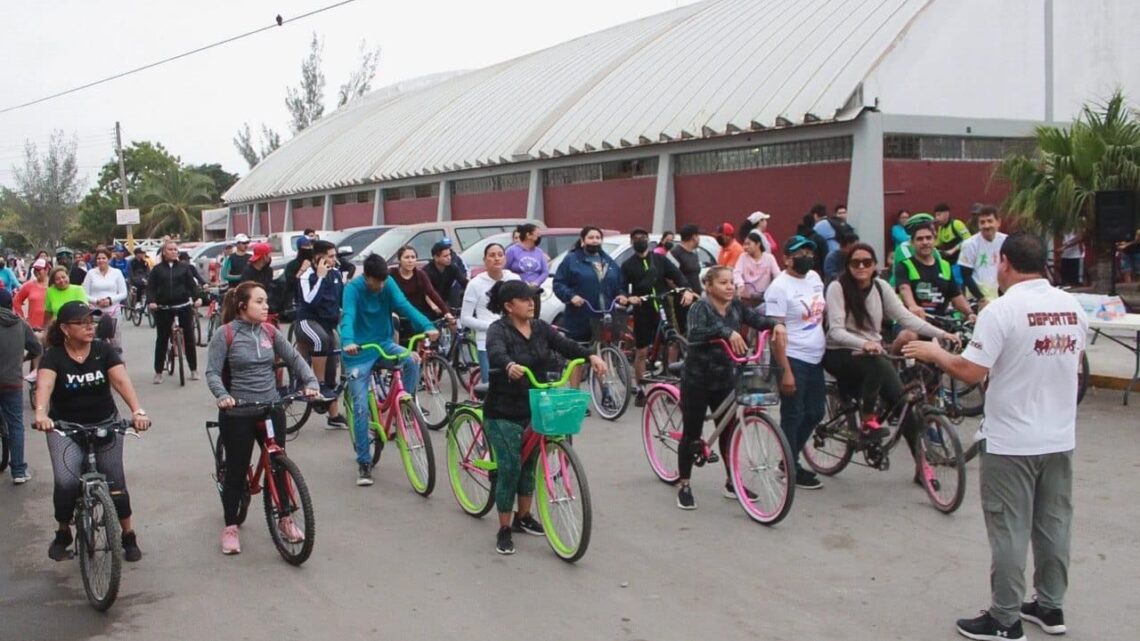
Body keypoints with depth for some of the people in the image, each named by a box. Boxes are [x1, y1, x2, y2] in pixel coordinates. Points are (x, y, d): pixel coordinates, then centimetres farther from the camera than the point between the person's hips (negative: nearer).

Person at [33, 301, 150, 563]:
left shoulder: (103, 350, -9)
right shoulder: (53, 356, -13)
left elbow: (121, 380, -22)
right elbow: (44, 384, -31)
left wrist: (137, 411, -39)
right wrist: (40, 413, -52)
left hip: (105, 424, 2)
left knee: (115, 481, 3)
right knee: (66, 482, -18)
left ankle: (129, 536, 21)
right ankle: (63, 534, 9)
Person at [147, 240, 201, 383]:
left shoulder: (184, 267, 7)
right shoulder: (157, 269, 6)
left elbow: (192, 284, 3)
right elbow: (151, 288, 1)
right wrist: (151, 301, -15)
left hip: (183, 307, 0)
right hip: (164, 308, 0)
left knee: (189, 337, 4)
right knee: (161, 340, 4)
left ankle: (193, 370, 14)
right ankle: (158, 372, 12)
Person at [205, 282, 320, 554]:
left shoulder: (270, 333, 3)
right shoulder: (224, 334, -9)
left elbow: (294, 359, 7)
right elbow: (212, 372, -11)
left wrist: (311, 382, -8)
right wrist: (222, 395, -28)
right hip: (237, 413, -4)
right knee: (236, 470, 4)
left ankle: (285, 519, 27)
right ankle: (230, 527, 20)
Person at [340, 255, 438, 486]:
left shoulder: (388, 284, -6)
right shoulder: (353, 288, -17)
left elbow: (404, 306, -18)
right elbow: (348, 316, -32)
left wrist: (427, 326, -35)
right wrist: (348, 341, -52)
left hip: (384, 343, 4)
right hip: (359, 351, -4)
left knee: (412, 360, -27)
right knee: (361, 408, -6)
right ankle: (363, 462, 6)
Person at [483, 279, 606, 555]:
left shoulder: (540, 328, 3)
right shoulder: (498, 329, -14)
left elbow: (565, 345, -7)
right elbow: (496, 354, -34)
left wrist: (591, 356, -25)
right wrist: (510, 366, -56)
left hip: (534, 409, 6)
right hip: (503, 412, -6)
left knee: (528, 464, 16)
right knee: (509, 468, -8)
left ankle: (523, 517, 34)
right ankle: (504, 530, 4)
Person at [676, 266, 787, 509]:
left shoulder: (736, 307, 2)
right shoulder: (700, 307, -15)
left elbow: (757, 318, -11)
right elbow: (696, 333, -33)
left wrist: (776, 324, -31)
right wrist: (727, 331, -45)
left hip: (724, 378, 5)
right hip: (697, 379, -5)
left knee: (729, 430, 10)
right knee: (692, 433, 3)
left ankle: (732, 482, 25)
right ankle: (684, 486, 15)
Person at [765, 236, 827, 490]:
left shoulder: (814, 278, 9)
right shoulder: (780, 287, -15)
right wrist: (786, 371, -21)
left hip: (815, 359, 8)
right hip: (793, 360, -8)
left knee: (815, 413, 15)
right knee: (793, 416, 1)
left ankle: (789, 460, 30)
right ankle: (792, 470, 15)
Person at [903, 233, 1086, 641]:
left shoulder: (1002, 310, -18)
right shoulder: (1073, 308, 3)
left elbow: (971, 372, -21)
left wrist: (933, 353, -4)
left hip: (1011, 442, -6)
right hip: (1060, 438, 6)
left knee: (1009, 531, 3)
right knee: (1054, 525, 17)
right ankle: (1050, 606, 30)